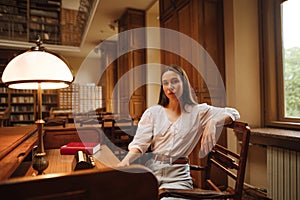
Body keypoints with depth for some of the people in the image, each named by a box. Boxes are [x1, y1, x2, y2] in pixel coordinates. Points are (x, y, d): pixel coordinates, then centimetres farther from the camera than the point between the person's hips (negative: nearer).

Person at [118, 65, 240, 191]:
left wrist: (212, 122, -22)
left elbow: (233, 113, -2)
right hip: (151, 170, 1)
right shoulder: (152, 112, 7)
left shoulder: (197, 112, 4)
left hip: (178, 176, -1)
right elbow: (139, 144, 2)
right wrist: (126, 160, -17)